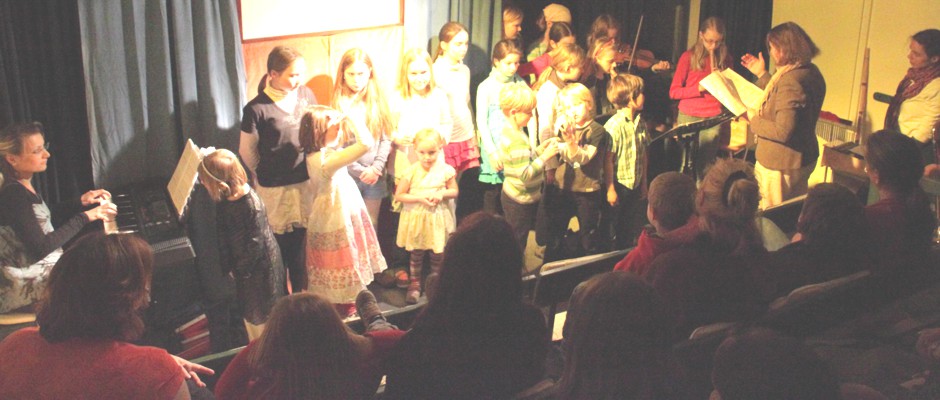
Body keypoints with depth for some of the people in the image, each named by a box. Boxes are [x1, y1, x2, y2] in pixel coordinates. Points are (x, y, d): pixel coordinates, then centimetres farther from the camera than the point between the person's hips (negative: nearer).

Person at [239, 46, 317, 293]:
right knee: (280, 245, 9)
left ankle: (300, 293, 32)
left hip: (307, 182, 4)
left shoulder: (306, 94, -1)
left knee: (302, 241, 15)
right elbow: (247, 152, -2)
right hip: (275, 189, -4)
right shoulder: (256, 109, -14)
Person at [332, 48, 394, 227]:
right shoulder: (340, 103, -7)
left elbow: (386, 138, 2)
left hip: (375, 175, 3)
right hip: (348, 175, -2)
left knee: (371, 223, 12)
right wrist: (361, 171, -11)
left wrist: (376, 168, -10)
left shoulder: (377, 101, 3)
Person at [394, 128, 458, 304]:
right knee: (416, 254, 12)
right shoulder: (411, 172, -12)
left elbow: (454, 191, 4)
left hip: (438, 219, 1)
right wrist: (419, 197, -20)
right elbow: (398, 195, -8)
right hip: (416, 219, -1)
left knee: (438, 254, 12)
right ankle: (415, 283, 29)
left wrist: (442, 193, -17)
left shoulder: (445, 170, -7)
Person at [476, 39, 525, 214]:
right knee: (493, 193, 1)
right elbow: (481, 121, -6)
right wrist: (492, 152, -11)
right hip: (494, 146, -3)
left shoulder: (519, 83, 5)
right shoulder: (486, 87, -5)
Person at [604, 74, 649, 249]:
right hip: (619, 185, -7)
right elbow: (608, 159, -19)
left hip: (634, 184, 7)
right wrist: (610, 189, -17)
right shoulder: (614, 125, -20)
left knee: (627, 227, 20)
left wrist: (644, 182, 12)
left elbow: (643, 154, 10)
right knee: (614, 230, 7)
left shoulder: (640, 122, 3)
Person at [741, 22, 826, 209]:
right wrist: (762, 75, 22)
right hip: (803, 159, 10)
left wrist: (755, 120, -14)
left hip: (780, 166, -10)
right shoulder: (811, 72, 4)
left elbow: (783, 131, -29)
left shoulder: (790, 81, -27)